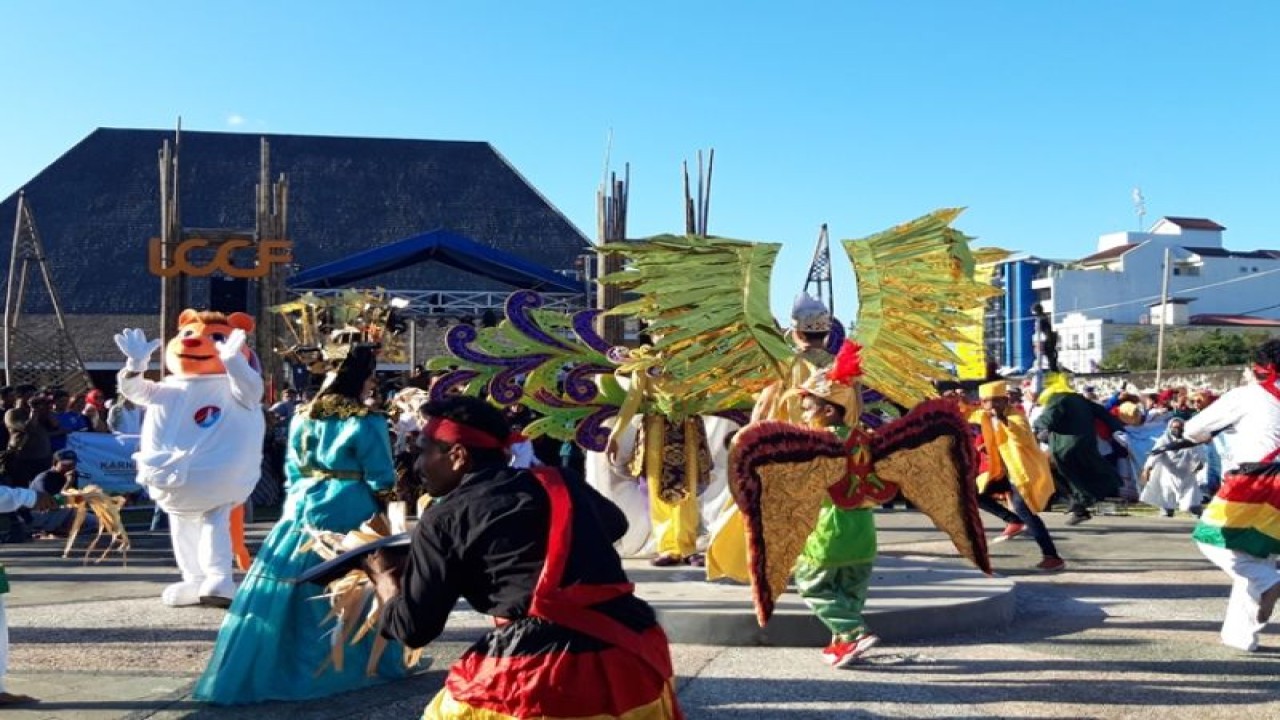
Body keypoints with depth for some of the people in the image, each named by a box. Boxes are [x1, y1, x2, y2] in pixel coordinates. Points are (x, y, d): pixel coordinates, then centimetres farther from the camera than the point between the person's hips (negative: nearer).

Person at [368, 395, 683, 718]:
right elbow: (615, 522, 34)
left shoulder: (444, 518, 2)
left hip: (542, 676, -4)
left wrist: (384, 577, 25)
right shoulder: (561, 482, 14)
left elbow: (414, 627, 6)